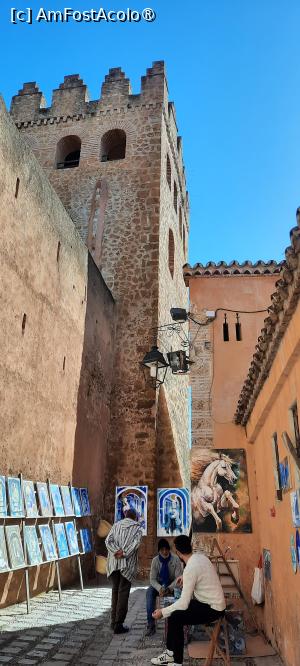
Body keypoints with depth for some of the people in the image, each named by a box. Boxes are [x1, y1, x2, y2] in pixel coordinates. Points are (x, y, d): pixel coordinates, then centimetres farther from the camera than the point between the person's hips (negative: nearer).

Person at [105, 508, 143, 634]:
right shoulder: (138, 528, 5)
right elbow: (136, 543, -13)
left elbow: (108, 540, -1)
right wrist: (124, 554, -14)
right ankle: (118, 625, 5)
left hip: (113, 563, 3)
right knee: (123, 593, 3)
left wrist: (116, 551, -11)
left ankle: (114, 621, 22)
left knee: (115, 591, 16)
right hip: (127, 564, -3)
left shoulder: (116, 525, 13)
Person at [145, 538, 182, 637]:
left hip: (172, 584, -1)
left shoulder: (175, 559, -15)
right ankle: (151, 624, -26)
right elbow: (152, 579, -11)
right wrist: (159, 588, -32)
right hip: (159, 584, 2)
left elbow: (178, 578, -15)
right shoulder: (155, 560, -11)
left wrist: (169, 588, -32)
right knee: (149, 592, -30)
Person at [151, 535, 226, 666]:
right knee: (173, 611, 8)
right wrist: (184, 578, 35)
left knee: (174, 618, -15)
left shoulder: (190, 568, -26)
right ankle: (171, 653, 20)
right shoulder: (200, 556, 0)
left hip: (212, 609, -9)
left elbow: (184, 604, -23)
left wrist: (162, 612, -13)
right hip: (212, 602, 9)